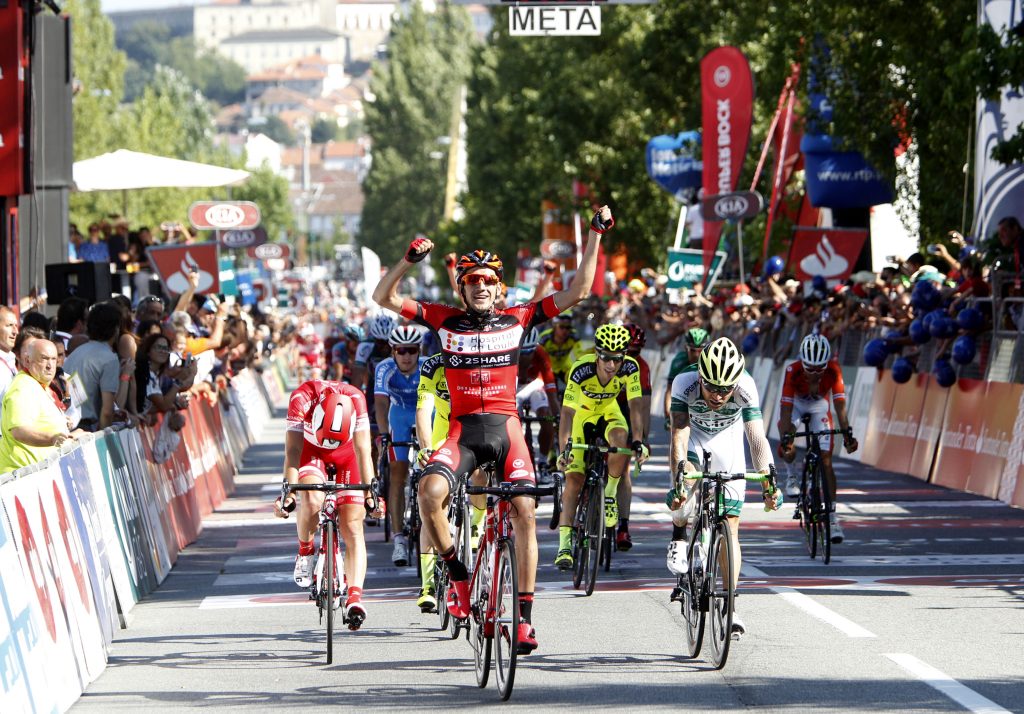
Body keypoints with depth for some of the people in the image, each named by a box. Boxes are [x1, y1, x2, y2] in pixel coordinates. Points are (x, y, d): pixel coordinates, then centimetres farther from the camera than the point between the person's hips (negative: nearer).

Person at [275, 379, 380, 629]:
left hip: (346, 456, 0)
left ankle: (354, 598, -18)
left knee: (352, 528, -12)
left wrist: (369, 493, -37)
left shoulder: (355, 399, -34)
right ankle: (305, 552, -3)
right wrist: (289, 492, -44)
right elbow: (293, 451, -35)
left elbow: (363, 451, -30)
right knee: (312, 500, -31)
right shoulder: (302, 398, -35)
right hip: (311, 452, 0)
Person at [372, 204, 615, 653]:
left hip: (505, 429, 1)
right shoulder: (445, 321, 5)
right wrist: (410, 260, -15)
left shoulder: (517, 320, 5)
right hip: (463, 429, 0)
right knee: (430, 491, -27)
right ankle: (458, 575, -7)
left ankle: (525, 614, -2)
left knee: (525, 513, -11)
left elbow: (577, 292, 5)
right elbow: (384, 298, 1)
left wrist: (595, 236, 1)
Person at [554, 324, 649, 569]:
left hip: (609, 412, 1)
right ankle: (564, 544, -12)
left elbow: (635, 405, -29)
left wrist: (639, 441, -42)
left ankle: (610, 493, -8)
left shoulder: (630, 368, -28)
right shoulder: (581, 370, -35)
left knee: (620, 440, -34)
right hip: (582, 414, -1)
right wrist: (564, 449, -50)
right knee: (574, 477, -13)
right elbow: (567, 412, -39)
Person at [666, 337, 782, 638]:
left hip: (727, 443, 1)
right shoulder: (684, 384, -33)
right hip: (693, 437, -1)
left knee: (730, 527, -5)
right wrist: (680, 474, -54)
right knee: (687, 478, -34)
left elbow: (757, 438, -36)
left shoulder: (745, 388, -32)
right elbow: (679, 432, -39)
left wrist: (768, 480, -49)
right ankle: (679, 536, -4)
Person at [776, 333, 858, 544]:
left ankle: (832, 516, -4)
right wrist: (785, 440, -48)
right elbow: (786, 408, -38)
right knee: (787, 449, -30)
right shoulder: (793, 370, -36)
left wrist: (847, 433, -45)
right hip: (795, 402, -1)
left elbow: (840, 404, -33)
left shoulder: (833, 370, -33)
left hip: (819, 405, 1)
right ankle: (791, 476, 2)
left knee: (826, 461, -8)